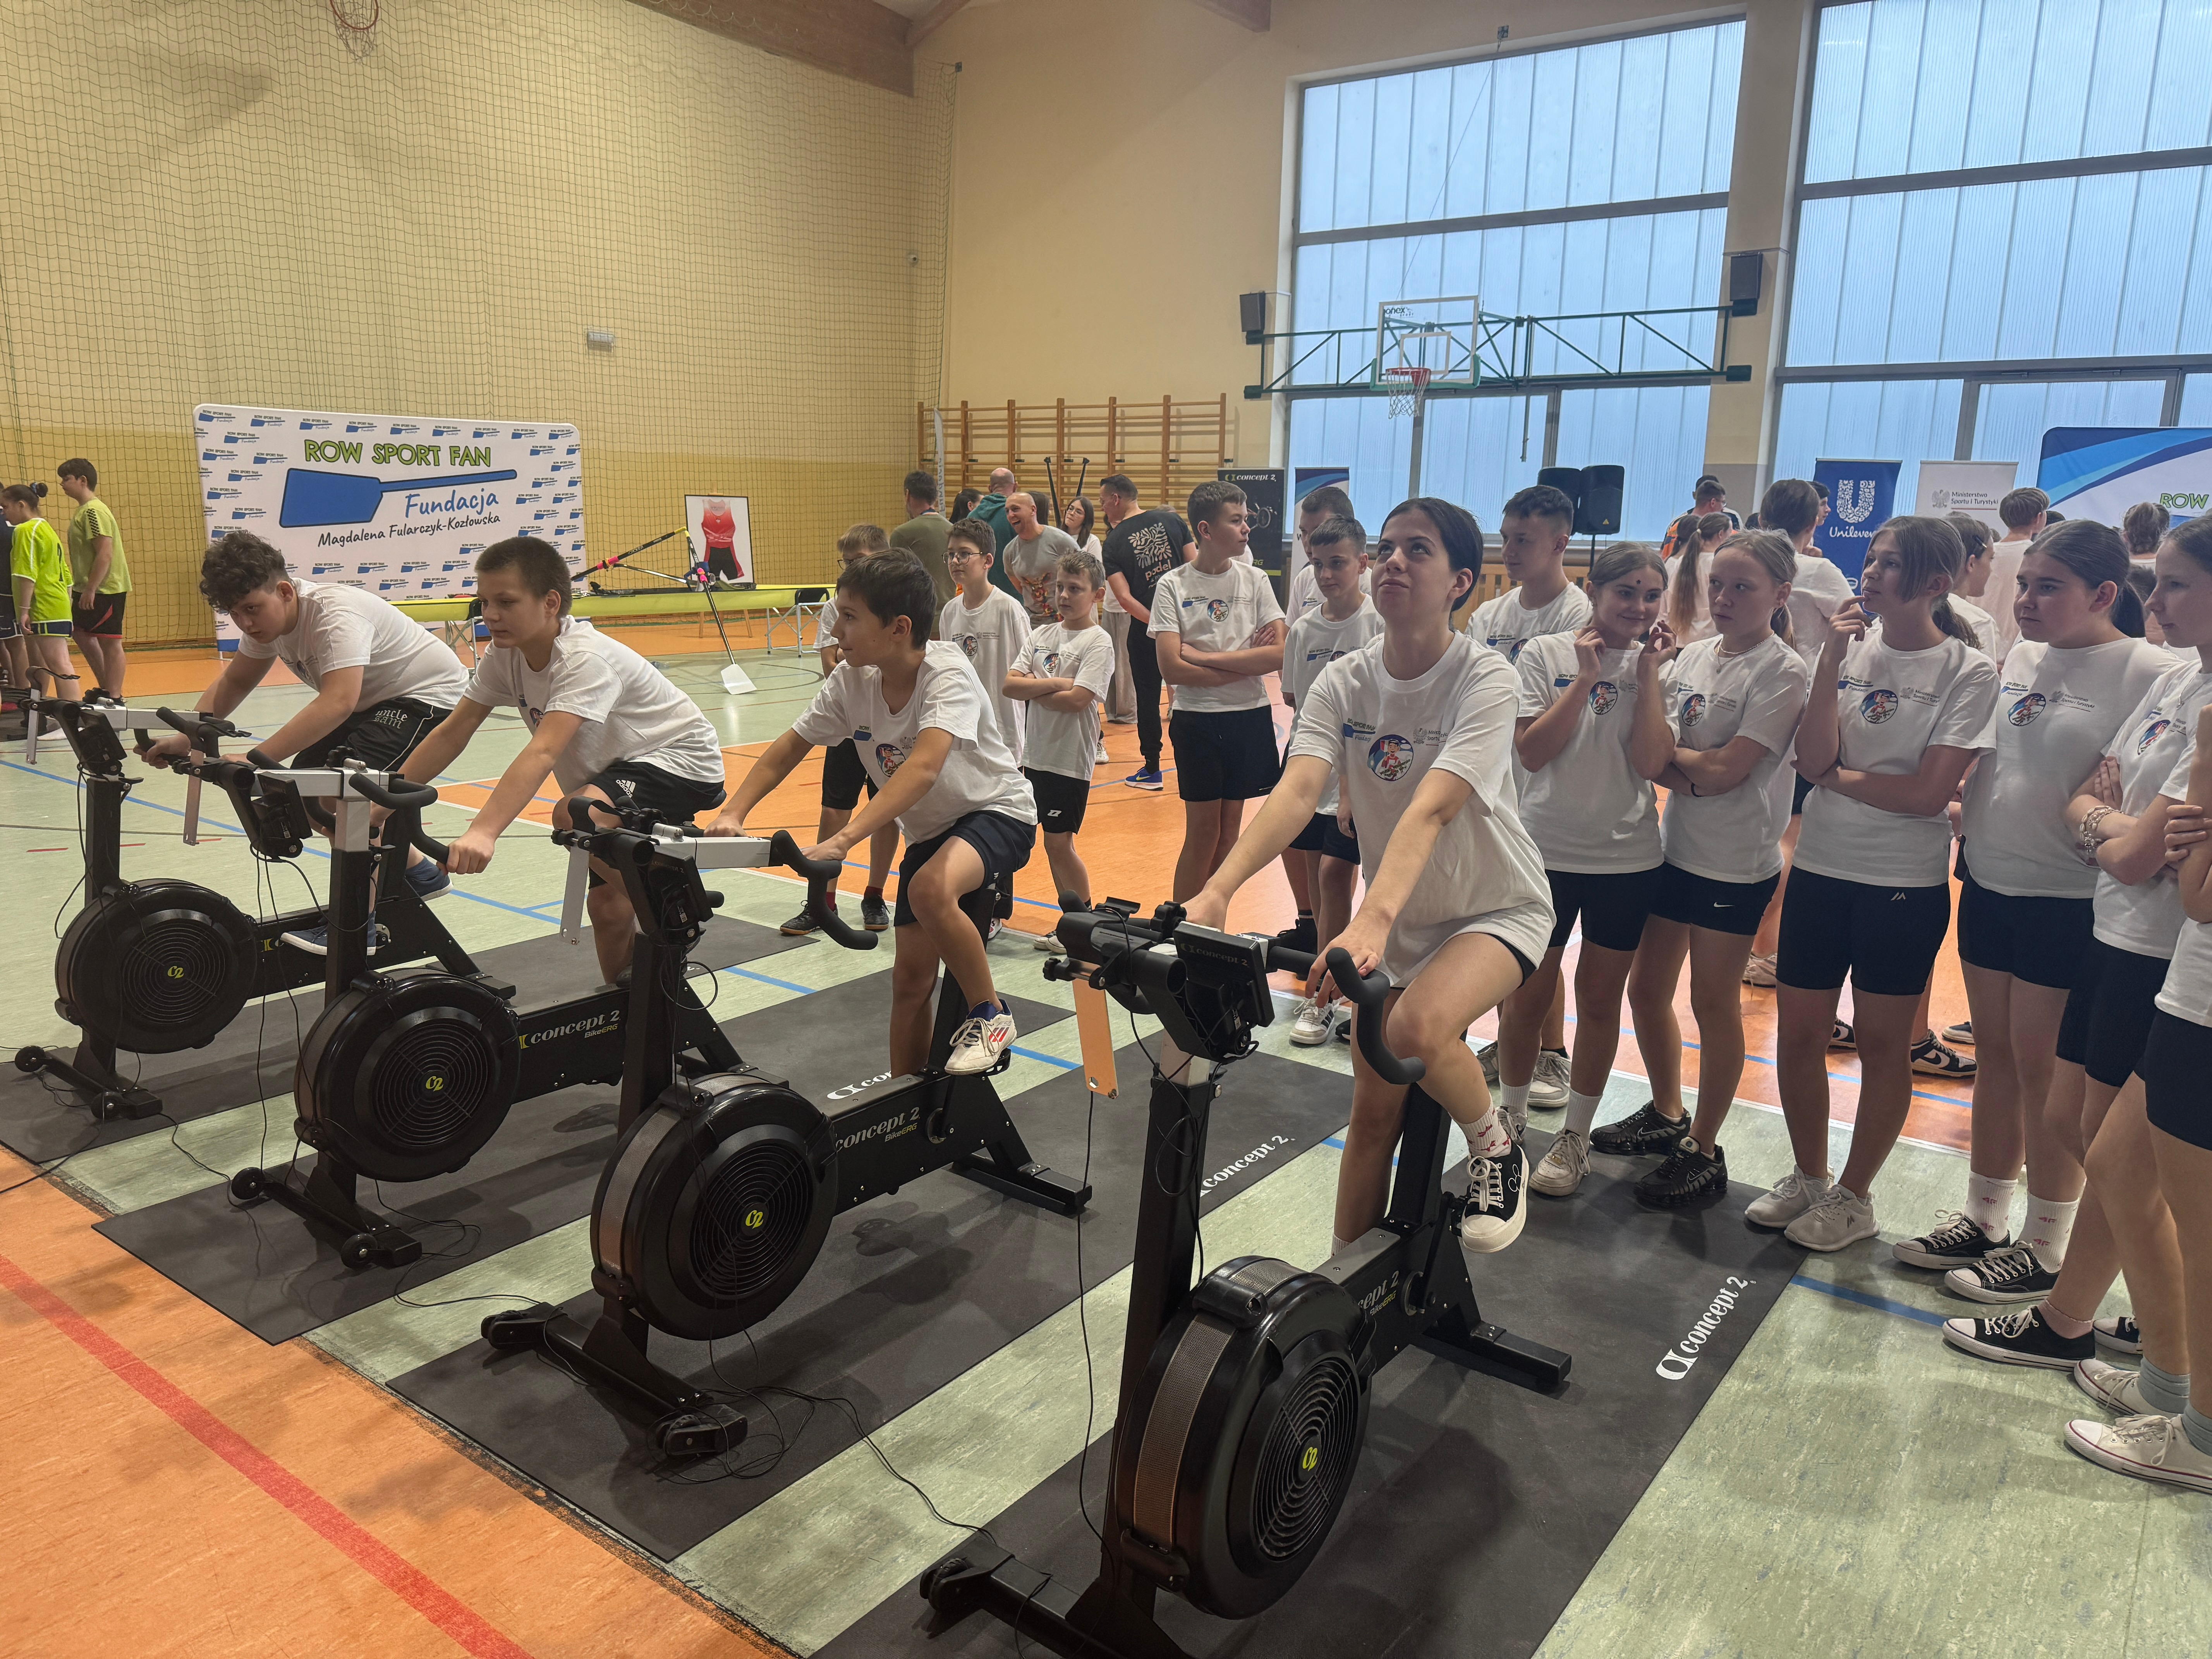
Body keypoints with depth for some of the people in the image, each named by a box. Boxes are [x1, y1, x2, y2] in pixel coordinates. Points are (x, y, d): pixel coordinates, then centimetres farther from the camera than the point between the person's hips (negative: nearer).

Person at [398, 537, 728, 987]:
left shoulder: (585, 660, -30)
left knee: (576, 815, -33)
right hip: (612, 773, 8)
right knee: (606, 907, 3)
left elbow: (543, 753, -43)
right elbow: (453, 732, -4)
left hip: (681, 762, -8)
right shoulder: (505, 656, -6)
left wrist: (483, 832, -53)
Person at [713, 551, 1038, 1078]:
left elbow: (923, 767, -42)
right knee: (911, 975, 3)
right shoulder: (851, 680, -10)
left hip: (997, 812, -6)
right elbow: (787, 751, -3)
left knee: (932, 890, -35)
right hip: (927, 831, 6)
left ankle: (991, 1014, -13)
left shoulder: (947, 673, -28)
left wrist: (844, 839, -51)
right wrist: (732, 814, -18)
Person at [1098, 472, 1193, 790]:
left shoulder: (1114, 543, -5)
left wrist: (1154, 621, -13)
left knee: (1147, 697, 10)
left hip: (1145, 629, -2)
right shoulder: (1171, 521, 1)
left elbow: (1125, 598, -15)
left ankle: (1152, 769, 16)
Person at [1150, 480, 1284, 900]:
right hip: (1197, 720, -3)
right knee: (1203, 831, -1)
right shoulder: (1172, 586, -5)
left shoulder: (1254, 581, 3)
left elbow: (1279, 655, -8)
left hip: (1249, 719, 3)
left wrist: (1203, 657, -14)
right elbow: (1172, 669, -15)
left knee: (1230, 829, 10)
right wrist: (1247, 663, -12)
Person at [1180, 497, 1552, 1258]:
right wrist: (1216, 892, -42)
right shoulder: (1342, 683, -10)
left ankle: (1497, 1149, -3)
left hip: (1497, 908, -4)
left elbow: (1432, 809, -37)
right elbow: (1296, 792, -25)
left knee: (1417, 1027, -33)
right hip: (1397, 916, 4)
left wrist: (1371, 919, -53)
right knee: (1373, 1110, 7)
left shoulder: (1483, 678, -22)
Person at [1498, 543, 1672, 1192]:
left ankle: (1575, 1136, 25)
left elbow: (1651, 763, -11)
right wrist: (1587, 676, -15)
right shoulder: (1546, 654, -3)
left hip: (1627, 858, 1)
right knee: (1526, 996, 7)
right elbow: (1531, 751, -13)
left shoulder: (1656, 664, 1)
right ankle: (1510, 1116, 29)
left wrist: (1648, 675, -13)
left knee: (1599, 999, 10)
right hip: (1546, 850, -1)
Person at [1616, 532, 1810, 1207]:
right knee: (1647, 986, 14)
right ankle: (1665, 1115, 36)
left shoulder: (1783, 672, -13)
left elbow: (1726, 770, -20)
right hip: (1675, 846, 7)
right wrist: (1690, 772, -18)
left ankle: (1703, 1152, 19)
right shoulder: (1694, 655, 7)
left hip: (1736, 863, -7)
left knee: (1714, 1002, 4)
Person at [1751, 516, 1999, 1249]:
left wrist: (1838, 777, -7)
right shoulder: (1847, 648, 2)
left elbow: (1928, 793, -16)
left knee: (1883, 1044, 9)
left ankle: (1854, 1197, 26)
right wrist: (1831, 665, -15)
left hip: (1905, 884, -4)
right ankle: (1808, 1176, 31)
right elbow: (1812, 761, -9)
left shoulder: (1969, 672, -9)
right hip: (1820, 867, 4)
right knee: (1798, 1033, 10)